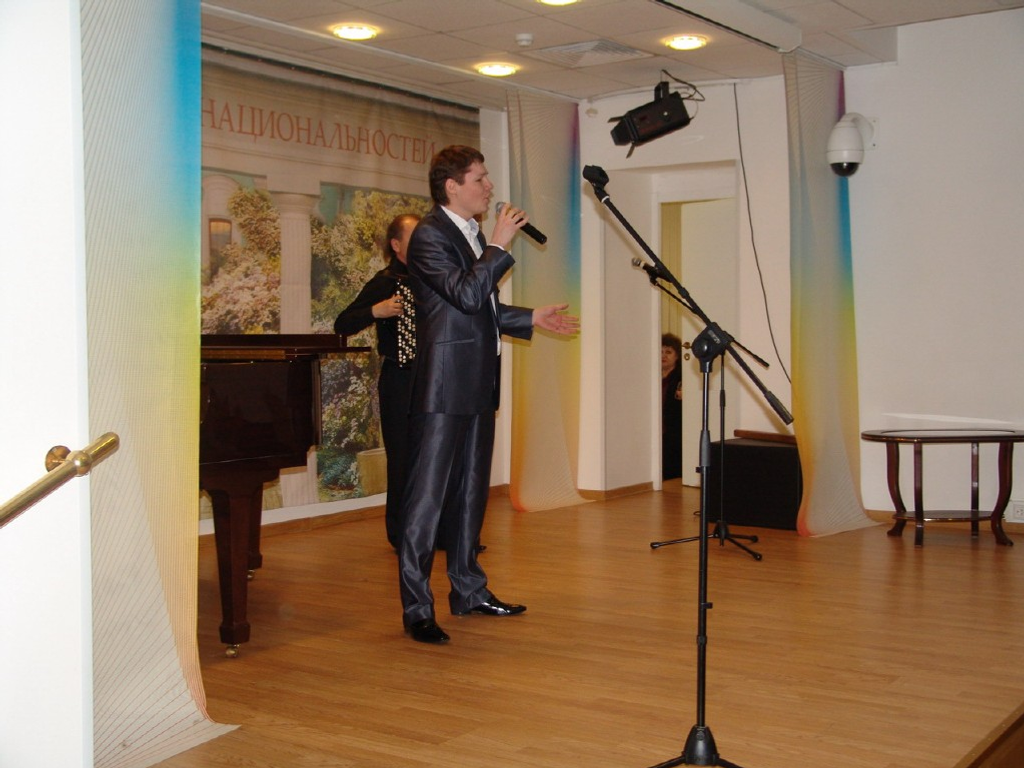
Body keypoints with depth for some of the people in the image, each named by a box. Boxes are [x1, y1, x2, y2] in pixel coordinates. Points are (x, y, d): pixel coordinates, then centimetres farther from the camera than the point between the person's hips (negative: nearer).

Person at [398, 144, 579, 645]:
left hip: (479, 383, 10)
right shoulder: (430, 235, -11)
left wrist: (531, 319, 21)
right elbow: (466, 294, -24)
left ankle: (468, 590, 26)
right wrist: (500, 245, -17)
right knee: (427, 495, -5)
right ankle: (416, 608, 0)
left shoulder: (473, 235, 18)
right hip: (444, 385, -10)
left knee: (471, 492, 15)